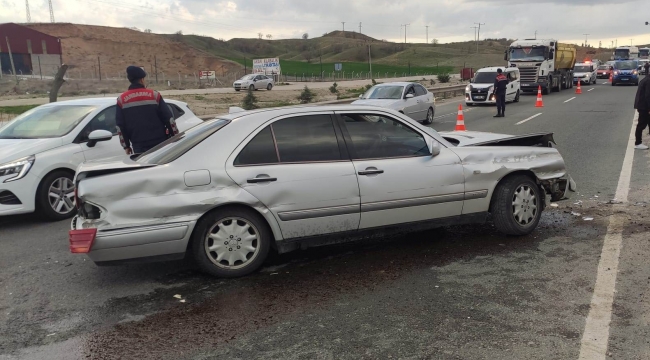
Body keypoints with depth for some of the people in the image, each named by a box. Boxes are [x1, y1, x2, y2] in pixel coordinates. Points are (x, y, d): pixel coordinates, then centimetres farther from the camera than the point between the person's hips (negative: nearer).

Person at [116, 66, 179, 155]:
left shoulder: (121, 100, 4)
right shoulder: (154, 95, -3)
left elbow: (120, 126, 6)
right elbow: (168, 118, -3)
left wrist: (126, 145, 14)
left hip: (138, 146, 1)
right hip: (159, 143, -1)